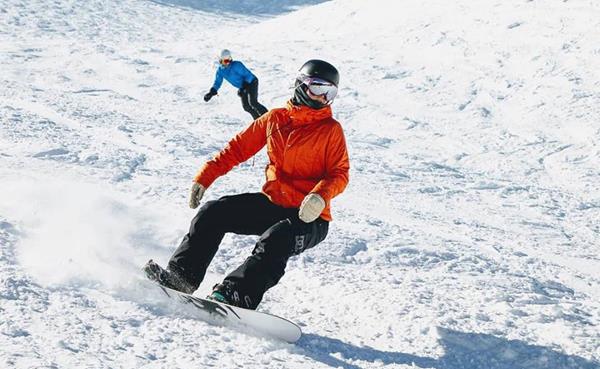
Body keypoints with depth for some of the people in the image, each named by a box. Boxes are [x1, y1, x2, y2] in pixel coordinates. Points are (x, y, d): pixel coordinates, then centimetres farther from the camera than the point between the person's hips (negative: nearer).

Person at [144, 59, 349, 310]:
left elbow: (339, 173, -10)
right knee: (213, 212, -10)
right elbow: (238, 149, 11)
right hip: (271, 203, 5)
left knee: (275, 241, -35)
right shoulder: (275, 118, 6)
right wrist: (204, 178, 4)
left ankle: (236, 294, -43)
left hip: (309, 217, -5)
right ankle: (182, 275, -11)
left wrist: (321, 196, -31)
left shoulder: (331, 129, -4)